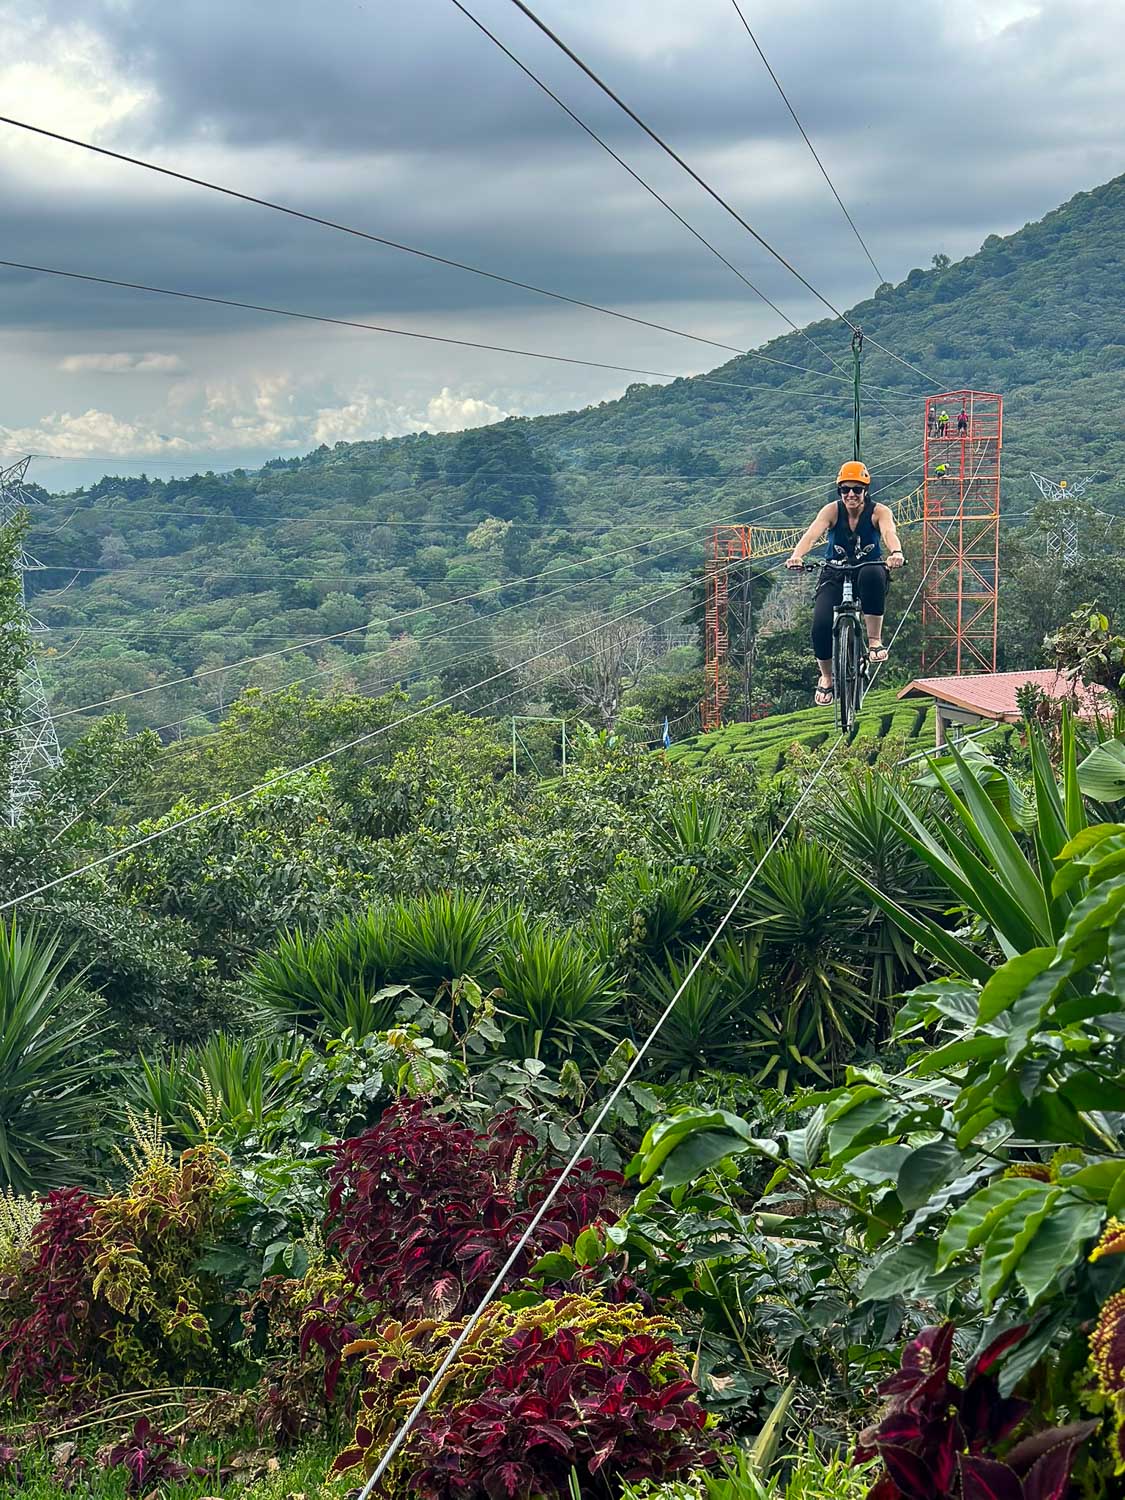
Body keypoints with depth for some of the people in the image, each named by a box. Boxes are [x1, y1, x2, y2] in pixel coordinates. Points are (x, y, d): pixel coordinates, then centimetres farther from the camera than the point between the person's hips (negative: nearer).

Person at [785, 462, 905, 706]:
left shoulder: (878, 511, -11)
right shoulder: (832, 510, -10)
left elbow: (889, 532, -32)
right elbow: (812, 534, -27)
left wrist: (895, 553, -56)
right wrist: (796, 555, -49)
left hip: (868, 571, -1)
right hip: (835, 576, 1)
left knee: (872, 575, -40)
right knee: (821, 625, -23)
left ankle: (875, 640, -27)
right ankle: (826, 678, 6)